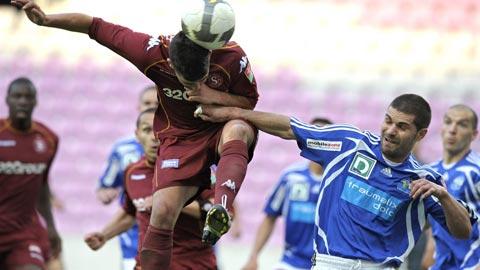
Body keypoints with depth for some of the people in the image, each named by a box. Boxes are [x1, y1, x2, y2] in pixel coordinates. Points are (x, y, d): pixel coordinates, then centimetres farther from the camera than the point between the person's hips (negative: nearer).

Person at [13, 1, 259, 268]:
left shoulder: (232, 57, -22)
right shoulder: (152, 52, -22)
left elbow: (250, 101, -5)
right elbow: (96, 27, -12)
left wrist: (214, 97, -24)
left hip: (221, 129, -1)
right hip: (179, 138, 1)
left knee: (237, 130, -39)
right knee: (163, 211, -18)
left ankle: (221, 209, -56)